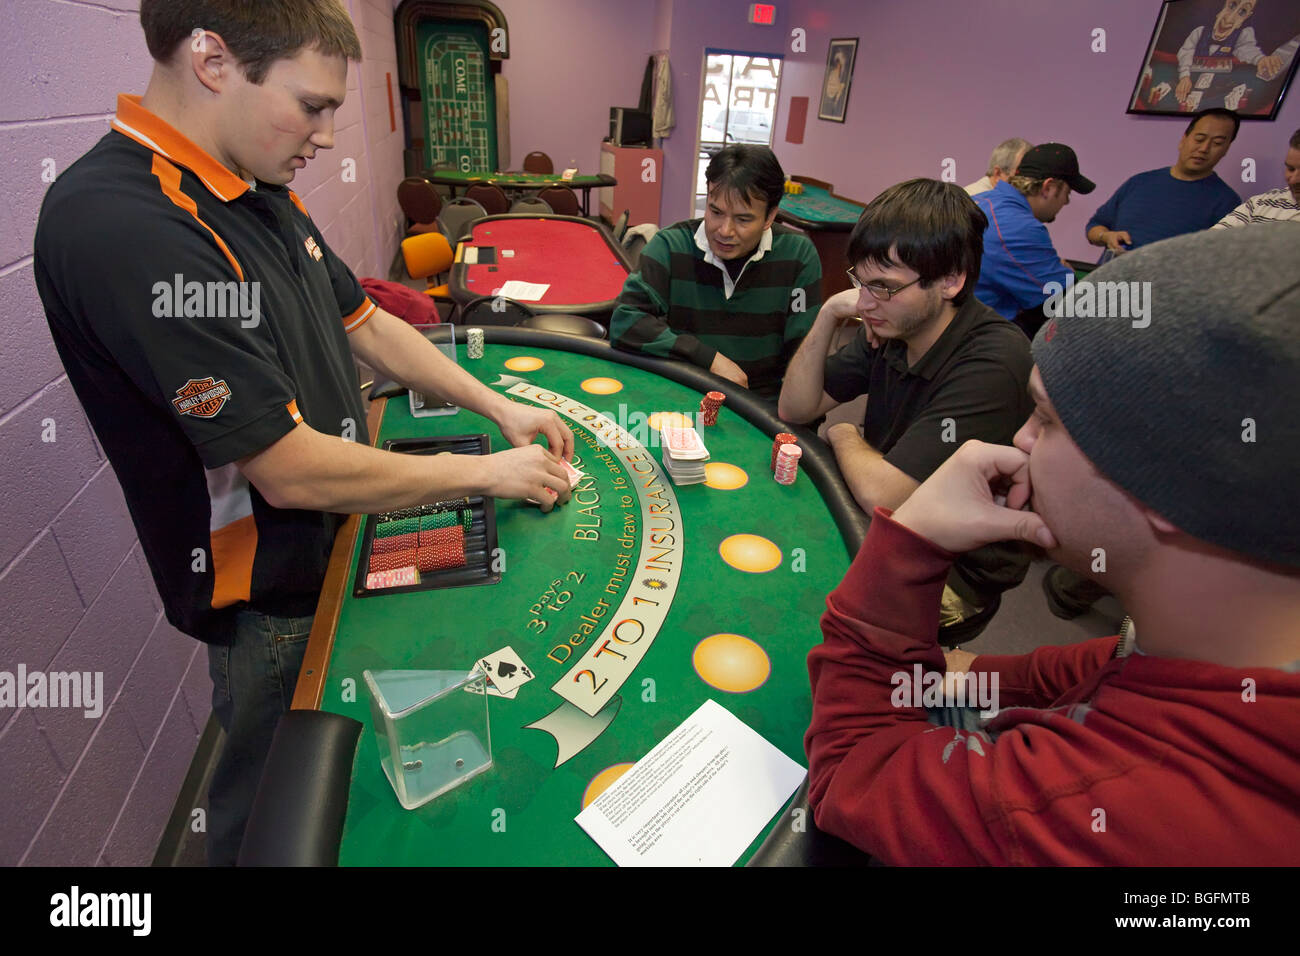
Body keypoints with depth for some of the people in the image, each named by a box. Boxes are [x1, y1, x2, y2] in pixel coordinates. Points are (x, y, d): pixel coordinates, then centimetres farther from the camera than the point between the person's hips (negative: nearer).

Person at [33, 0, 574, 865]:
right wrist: (485, 473, -19)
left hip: (335, 539, 8)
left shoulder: (264, 198, 2)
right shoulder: (122, 226, -28)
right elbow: (291, 471, -29)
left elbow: (366, 325, 10)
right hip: (269, 600, -8)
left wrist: (500, 407, 4)